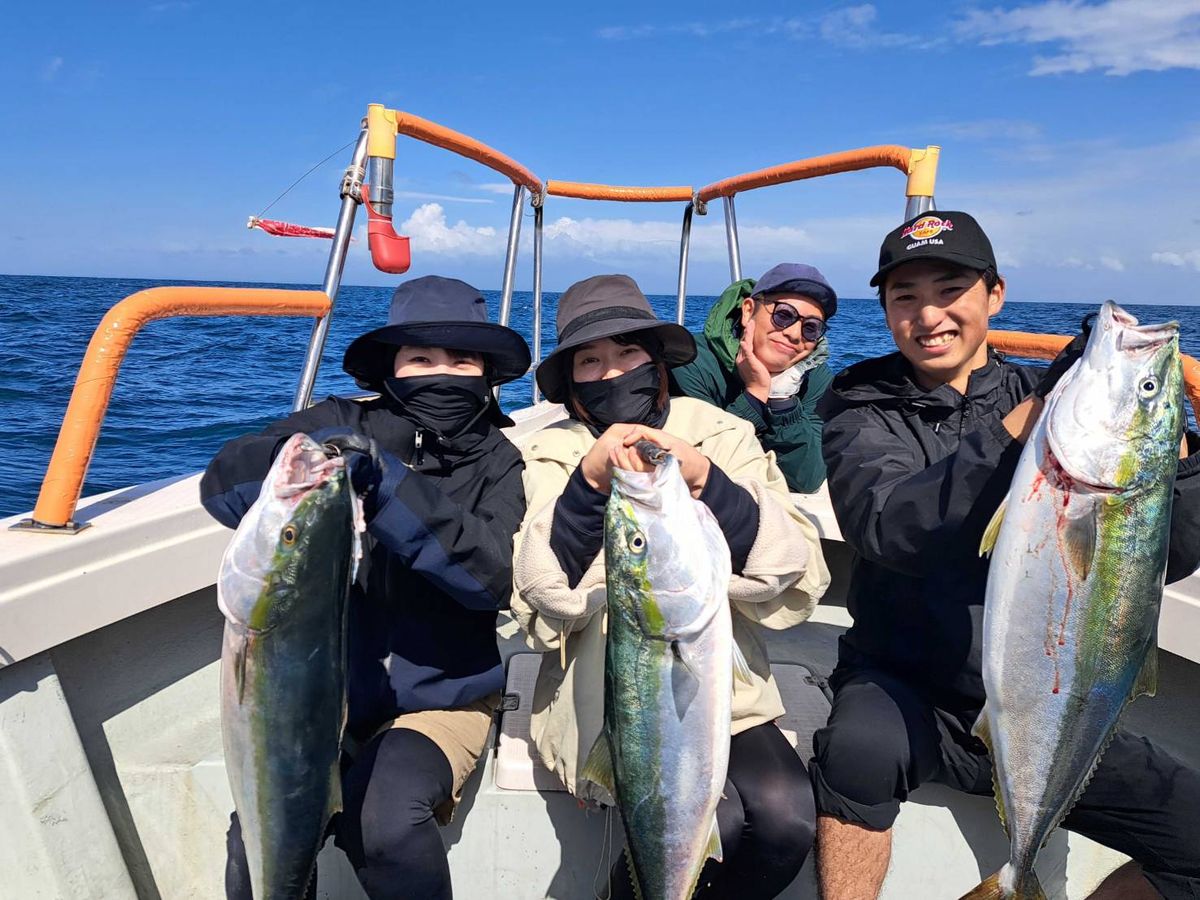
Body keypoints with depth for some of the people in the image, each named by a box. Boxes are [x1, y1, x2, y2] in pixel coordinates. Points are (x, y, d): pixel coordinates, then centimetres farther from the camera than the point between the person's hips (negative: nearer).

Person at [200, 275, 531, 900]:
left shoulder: (497, 461, -3)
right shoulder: (344, 425, -1)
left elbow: (494, 578, -19)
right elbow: (223, 484, -10)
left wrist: (388, 484, -28)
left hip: (440, 696, -1)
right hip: (326, 688, 2)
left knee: (385, 821, -27)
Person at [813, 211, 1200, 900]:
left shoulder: (1047, 398, 2)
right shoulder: (863, 407, -4)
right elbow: (887, 529, -25)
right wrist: (1025, 424, -32)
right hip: (907, 691, -3)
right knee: (862, 744, -34)